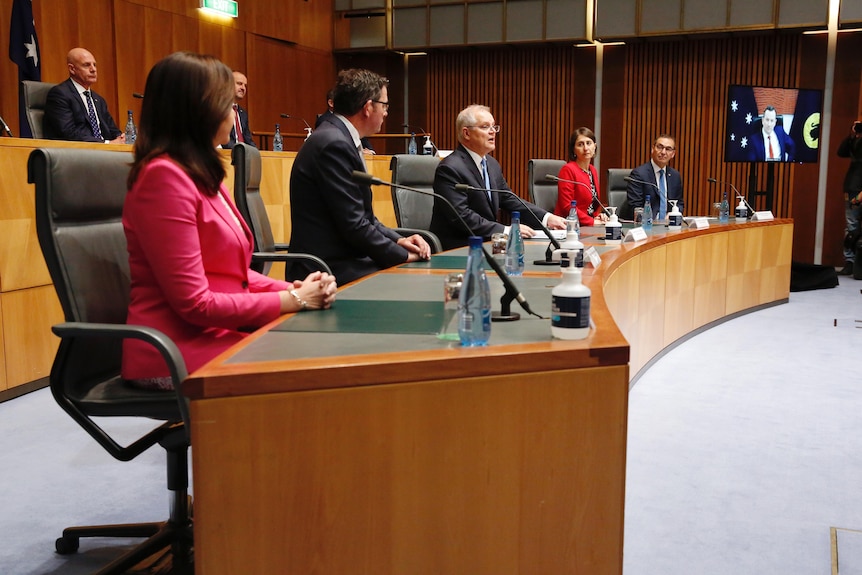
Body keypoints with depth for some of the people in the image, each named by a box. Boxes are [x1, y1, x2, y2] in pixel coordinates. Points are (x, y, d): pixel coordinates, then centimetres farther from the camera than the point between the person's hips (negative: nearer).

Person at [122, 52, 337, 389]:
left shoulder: (201, 175, 13)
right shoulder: (165, 176, -16)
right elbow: (195, 303, -19)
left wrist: (295, 289, -2)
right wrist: (294, 300, -12)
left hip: (217, 334, 8)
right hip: (178, 354, -8)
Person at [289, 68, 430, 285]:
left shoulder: (340, 138, 11)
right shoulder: (334, 144, -18)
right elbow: (354, 225, -20)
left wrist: (397, 240, 2)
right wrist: (403, 255, -11)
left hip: (341, 258, 9)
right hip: (332, 269, -9)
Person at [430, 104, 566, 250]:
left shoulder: (493, 164, 13)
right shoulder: (450, 169, -16)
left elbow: (509, 200, 15)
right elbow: (461, 216, -23)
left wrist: (547, 218, 0)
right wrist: (506, 230, -27)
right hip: (456, 249, -8)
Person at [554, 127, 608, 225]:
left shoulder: (593, 170, 15)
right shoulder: (568, 170, -9)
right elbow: (567, 207, -15)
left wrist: (598, 215, 3)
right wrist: (592, 221, -16)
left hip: (589, 226, 8)